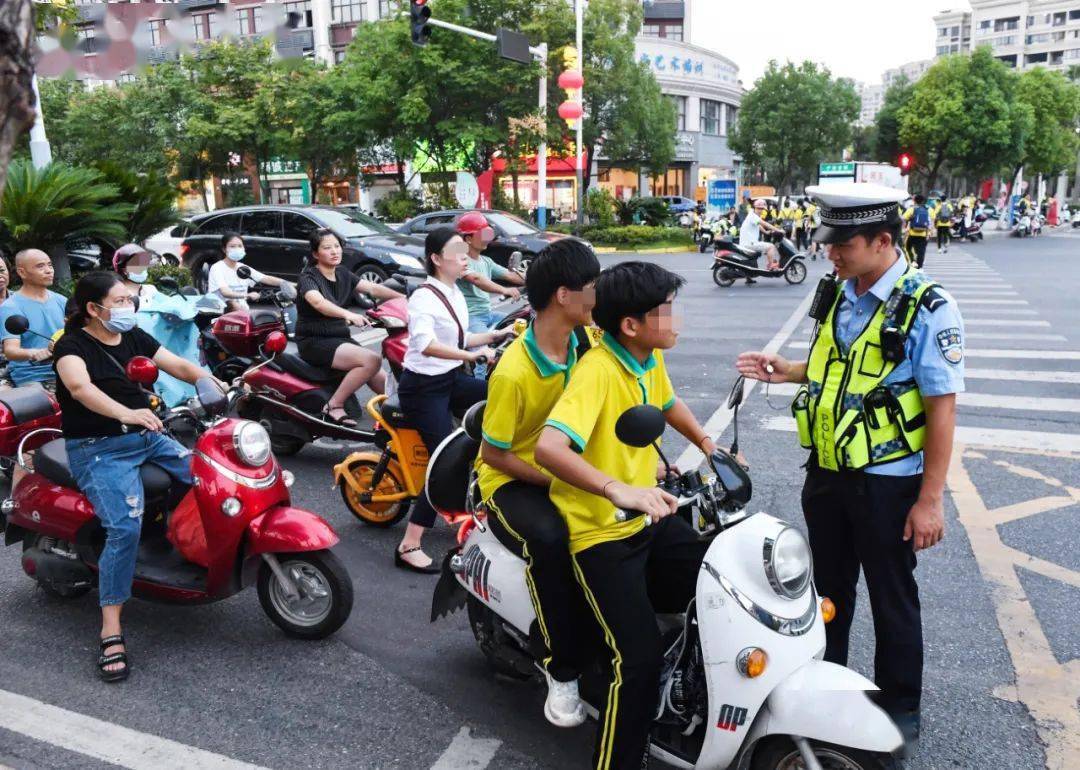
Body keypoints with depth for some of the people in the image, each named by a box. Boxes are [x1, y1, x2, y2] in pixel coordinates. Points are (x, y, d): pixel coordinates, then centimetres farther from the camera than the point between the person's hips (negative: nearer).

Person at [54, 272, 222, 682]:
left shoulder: (134, 337, 12)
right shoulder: (73, 345, -8)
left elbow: (178, 365, 7)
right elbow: (79, 387, -28)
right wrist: (126, 414, -44)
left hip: (148, 436, 7)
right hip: (99, 450, -7)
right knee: (125, 528, -25)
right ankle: (111, 633, -18)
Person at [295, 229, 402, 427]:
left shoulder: (343, 274, 11)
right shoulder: (308, 277, -10)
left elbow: (373, 288, 1)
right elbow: (318, 302, -32)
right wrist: (349, 314, -49)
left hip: (341, 338, 7)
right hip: (315, 342, -7)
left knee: (383, 383, -3)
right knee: (372, 361, -27)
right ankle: (334, 406, -19)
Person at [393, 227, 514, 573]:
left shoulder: (456, 294, 10)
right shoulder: (424, 297, -17)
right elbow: (426, 345, -34)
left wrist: (497, 334, 15)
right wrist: (472, 356, -39)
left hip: (451, 380, 8)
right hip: (423, 387, -8)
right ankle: (409, 546, -9)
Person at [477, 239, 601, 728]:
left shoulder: (587, 343, -4)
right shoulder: (513, 372, -24)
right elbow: (493, 452, -17)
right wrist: (556, 481, -21)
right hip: (513, 480, -6)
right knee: (551, 538, -35)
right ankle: (565, 668, -16)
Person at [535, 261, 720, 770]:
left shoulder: (650, 358, 3)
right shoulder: (597, 370, -24)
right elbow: (549, 448, -39)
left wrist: (708, 446, 18)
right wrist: (616, 490, -50)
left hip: (650, 517, 9)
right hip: (602, 533, -8)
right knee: (639, 657, -16)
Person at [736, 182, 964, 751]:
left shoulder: (927, 308, -18)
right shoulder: (838, 296, 3)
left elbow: (942, 408, -17)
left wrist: (930, 500, -17)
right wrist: (787, 372, 0)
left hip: (887, 483, -6)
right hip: (827, 472, 6)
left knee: (892, 599, 12)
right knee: (829, 587, 21)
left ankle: (899, 708, 34)